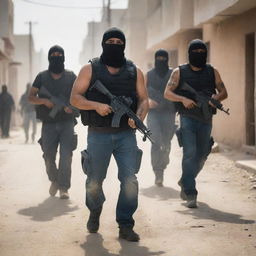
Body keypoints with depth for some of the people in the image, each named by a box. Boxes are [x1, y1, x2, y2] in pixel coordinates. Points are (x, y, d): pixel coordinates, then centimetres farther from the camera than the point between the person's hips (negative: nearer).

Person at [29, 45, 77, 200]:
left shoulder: (71, 76, 6)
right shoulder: (42, 77, 6)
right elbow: (31, 97, 5)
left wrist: (73, 106, -14)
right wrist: (44, 101, -14)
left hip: (67, 123, -1)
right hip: (48, 124, 1)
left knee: (66, 155, -11)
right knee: (49, 156, 6)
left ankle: (64, 188, -5)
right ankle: (54, 180, 32)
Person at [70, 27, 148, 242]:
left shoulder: (135, 71, 9)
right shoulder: (90, 69, 4)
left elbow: (143, 99, 7)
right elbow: (75, 97, 0)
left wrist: (139, 116, -15)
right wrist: (96, 105, -18)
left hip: (126, 135, 1)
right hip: (98, 135, -1)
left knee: (130, 180, -9)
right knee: (95, 180, 10)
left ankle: (125, 226, -1)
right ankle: (95, 212, 38)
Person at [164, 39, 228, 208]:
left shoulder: (212, 72, 11)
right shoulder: (179, 72, 4)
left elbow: (224, 92, 8)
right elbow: (167, 93, -1)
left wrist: (216, 97, -16)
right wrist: (183, 99, -19)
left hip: (206, 119, 4)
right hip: (188, 118, -3)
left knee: (201, 156, 12)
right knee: (190, 153, -14)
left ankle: (185, 182, 36)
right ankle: (190, 194, -13)